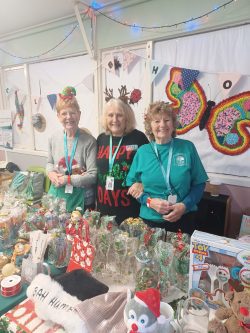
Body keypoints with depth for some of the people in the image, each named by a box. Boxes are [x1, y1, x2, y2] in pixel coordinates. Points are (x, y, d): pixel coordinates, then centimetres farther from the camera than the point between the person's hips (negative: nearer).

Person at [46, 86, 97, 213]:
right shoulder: (53, 138, 0)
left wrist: (68, 179, -18)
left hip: (82, 199, -4)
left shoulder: (89, 141, -14)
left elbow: (93, 175, -16)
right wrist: (51, 173, -5)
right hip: (57, 195, 4)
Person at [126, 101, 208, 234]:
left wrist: (185, 205, -14)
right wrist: (149, 201, -13)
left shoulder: (187, 147, -4)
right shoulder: (142, 152, -2)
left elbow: (199, 183, 1)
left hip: (183, 219, 0)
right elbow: (131, 186, 2)